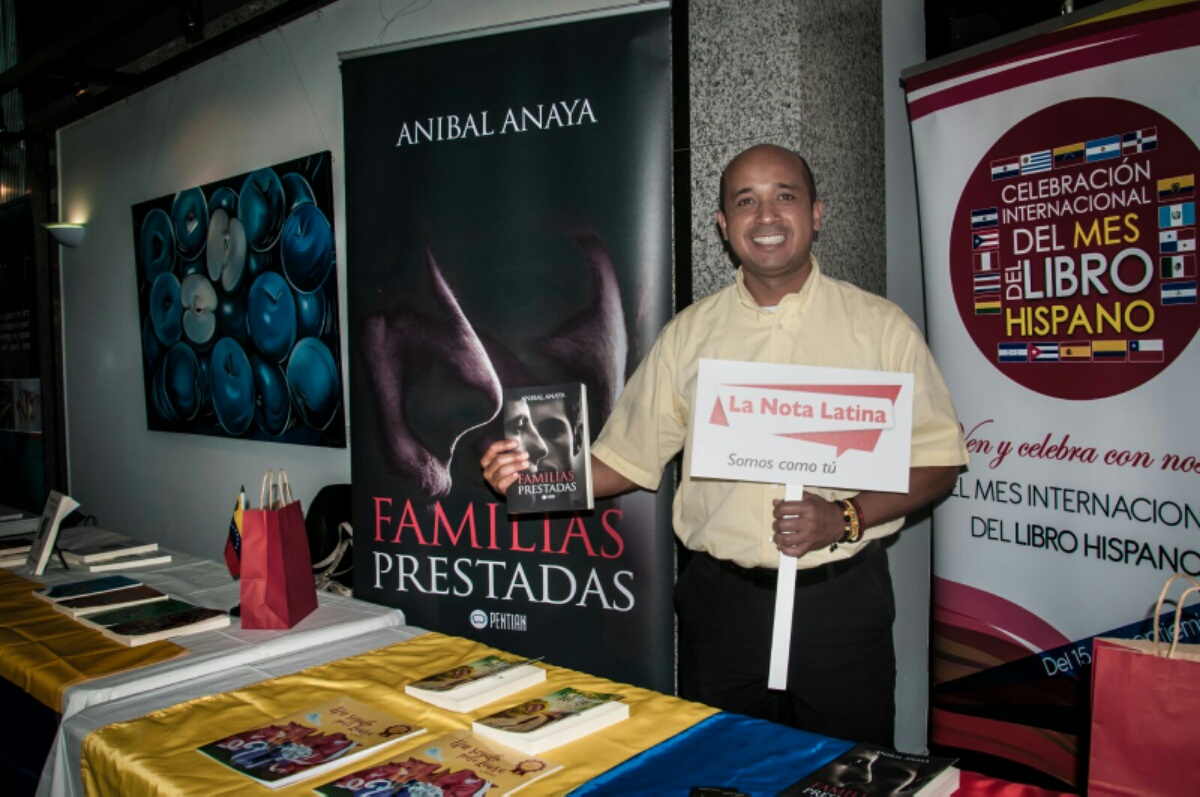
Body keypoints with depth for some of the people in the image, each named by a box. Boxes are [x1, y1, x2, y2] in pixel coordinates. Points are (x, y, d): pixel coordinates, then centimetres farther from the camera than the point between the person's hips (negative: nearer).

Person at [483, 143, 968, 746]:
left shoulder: (880, 326, -2)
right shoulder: (688, 334, 3)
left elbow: (937, 460, -1)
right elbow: (626, 458, 5)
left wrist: (846, 517, -16)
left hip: (841, 599, -1)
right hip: (722, 602, 2)